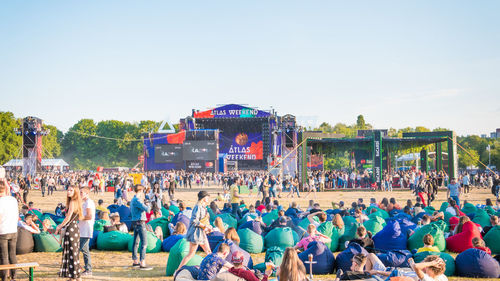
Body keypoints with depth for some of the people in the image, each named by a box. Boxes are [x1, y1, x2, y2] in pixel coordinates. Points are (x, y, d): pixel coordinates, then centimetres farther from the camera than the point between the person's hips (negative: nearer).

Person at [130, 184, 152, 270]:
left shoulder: (133, 200, 15)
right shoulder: (137, 200, -16)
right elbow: (147, 209, -22)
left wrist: (142, 201, 23)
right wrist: (148, 205, 1)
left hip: (135, 222, 10)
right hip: (140, 222, -10)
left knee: (136, 242, 17)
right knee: (144, 243, -12)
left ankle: (135, 262, 27)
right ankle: (142, 264, -16)